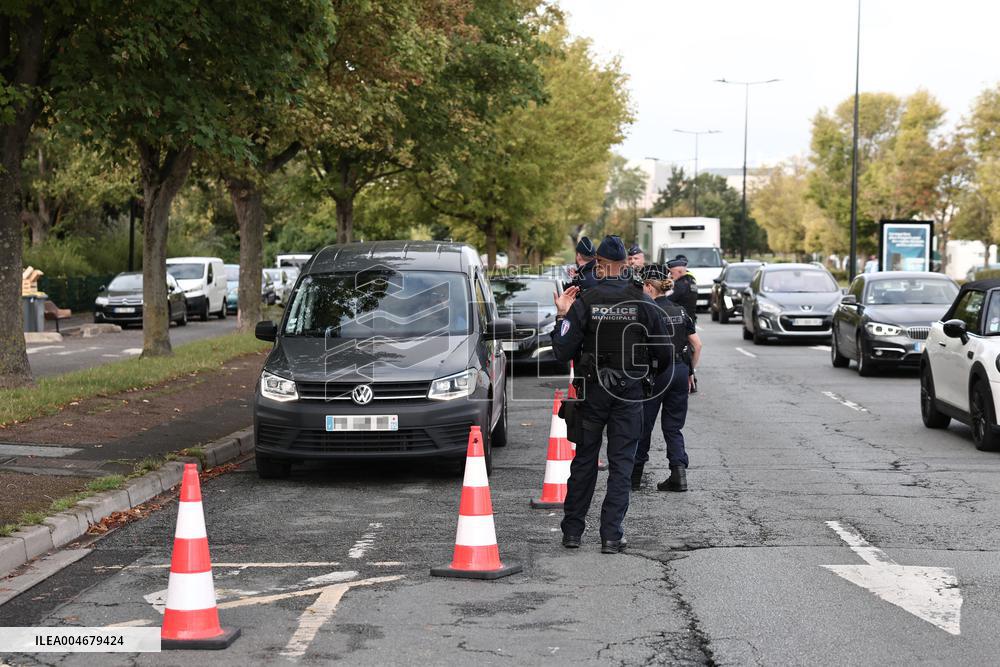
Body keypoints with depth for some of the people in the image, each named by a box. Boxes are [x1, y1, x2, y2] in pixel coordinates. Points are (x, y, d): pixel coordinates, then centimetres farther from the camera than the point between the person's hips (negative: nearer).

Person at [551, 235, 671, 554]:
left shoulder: (584, 302, -9)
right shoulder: (642, 302, -5)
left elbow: (563, 352, -10)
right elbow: (662, 351, -1)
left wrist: (561, 316, 2)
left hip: (592, 391, 0)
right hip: (629, 393, 0)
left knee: (584, 461, 12)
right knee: (621, 465, 4)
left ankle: (572, 531, 16)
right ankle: (611, 535, 0)